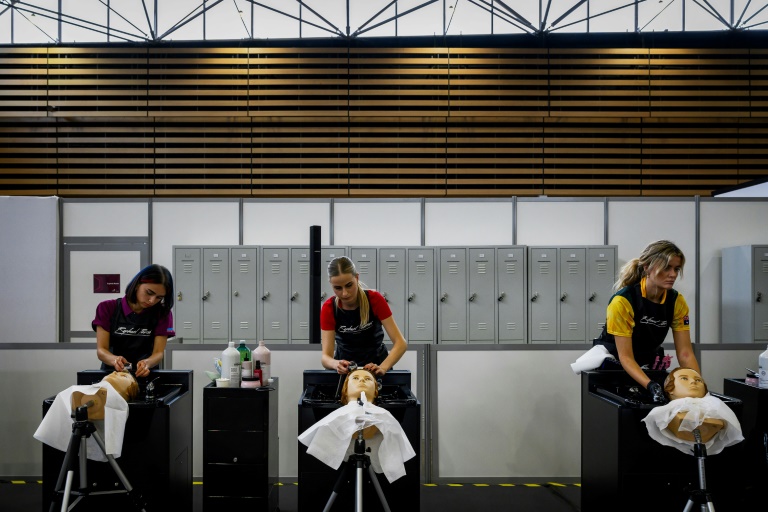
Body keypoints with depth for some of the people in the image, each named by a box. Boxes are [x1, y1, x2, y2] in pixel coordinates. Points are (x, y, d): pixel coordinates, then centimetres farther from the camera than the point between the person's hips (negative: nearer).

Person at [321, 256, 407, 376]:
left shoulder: (375, 299, -15)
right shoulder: (329, 308, -12)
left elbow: (401, 343, -18)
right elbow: (325, 356, -16)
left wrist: (382, 367, -33)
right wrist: (337, 364, -37)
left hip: (375, 366, -1)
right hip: (345, 369, 1)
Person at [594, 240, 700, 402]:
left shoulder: (677, 301, -11)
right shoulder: (622, 301, -26)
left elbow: (685, 353, -12)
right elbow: (625, 357, -26)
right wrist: (650, 385, -39)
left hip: (650, 365, 4)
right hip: (614, 363, -4)